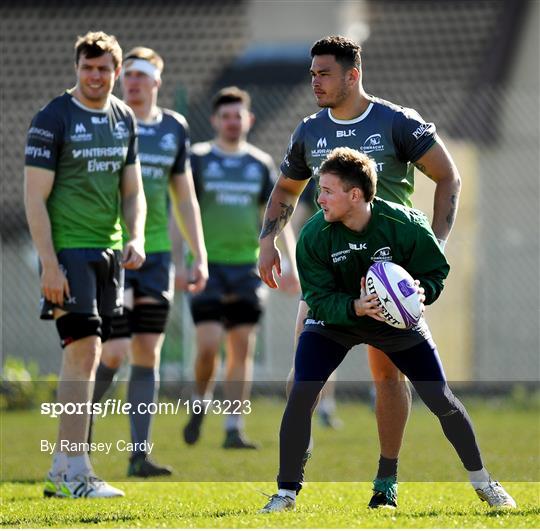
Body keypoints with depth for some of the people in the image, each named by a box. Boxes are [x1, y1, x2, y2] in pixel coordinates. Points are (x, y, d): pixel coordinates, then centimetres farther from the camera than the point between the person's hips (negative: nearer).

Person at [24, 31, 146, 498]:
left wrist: (136, 237, -1)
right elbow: (35, 197, -10)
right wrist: (49, 264, -17)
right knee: (83, 350, -13)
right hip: (68, 248, -7)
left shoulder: (124, 119, 11)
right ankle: (74, 473, -12)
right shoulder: (53, 119, -8)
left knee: (86, 356, 9)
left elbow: (132, 189, 18)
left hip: (109, 250, 7)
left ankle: (62, 467, 16)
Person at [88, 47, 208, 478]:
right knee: (115, 352, -10)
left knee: (148, 352, 2)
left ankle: (140, 454, 5)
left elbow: (186, 199, 16)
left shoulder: (174, 128, 9)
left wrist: (200, 258, 11)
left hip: (156, 254, 4)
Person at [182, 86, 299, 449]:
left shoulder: (261, 164, 9)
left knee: (243, 349, -1)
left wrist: (292, 264, 3)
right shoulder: (198, 159, 0)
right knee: (209, 345, -13)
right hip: (208, 266, -3)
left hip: (247, 267, 3)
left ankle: (234, 430, 3)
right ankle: (200, 404, 15)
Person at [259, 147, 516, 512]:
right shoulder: (314, 236, -25)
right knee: (301, 395, -19)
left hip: (398, 320, 0)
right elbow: (319, 300, -22)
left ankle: (481, 481, 21)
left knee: (441, 400, -2)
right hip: (334, 321, 0)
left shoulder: (406, 226, -27)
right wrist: (356, 307, -42)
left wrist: (421, 291, -35)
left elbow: (437, 271, -12)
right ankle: (287, 492, -5)